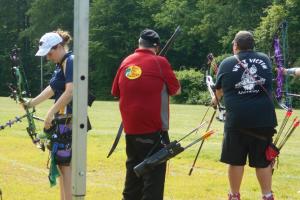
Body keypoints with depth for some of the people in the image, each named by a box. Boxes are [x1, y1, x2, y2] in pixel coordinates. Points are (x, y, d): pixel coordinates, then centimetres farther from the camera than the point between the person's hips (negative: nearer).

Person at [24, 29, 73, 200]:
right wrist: (31, 103, 26)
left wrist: (51, 113, -22)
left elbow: (70, 92, -25)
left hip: (69, 120, -10)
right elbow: (52, 89, 26)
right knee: (61, 162, 13)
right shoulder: (61, 64, 16)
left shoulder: (70, 61, -14)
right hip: (63, 119, 10)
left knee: (64, 162, -8)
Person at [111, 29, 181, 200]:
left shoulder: (126, 62, 5)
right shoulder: (160, 62, -8)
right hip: (154, 129, -5)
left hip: (131, 129, 5)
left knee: (134, 170, 18)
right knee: (153, 174, -2)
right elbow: (176, 90, 0)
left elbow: (116, 92, 15)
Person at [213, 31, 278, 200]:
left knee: (236, 161, 9)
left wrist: (217, 99, 35)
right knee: (263, 161, 11)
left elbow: (219, 91, 13)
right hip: (264, 118, 2)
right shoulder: (265, 59, 7)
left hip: (238, 119, -2)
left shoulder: (227, 63, 0)